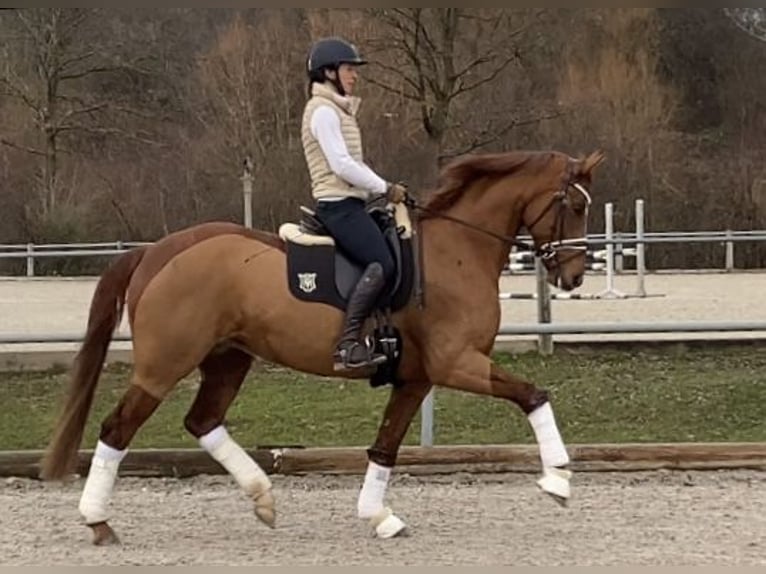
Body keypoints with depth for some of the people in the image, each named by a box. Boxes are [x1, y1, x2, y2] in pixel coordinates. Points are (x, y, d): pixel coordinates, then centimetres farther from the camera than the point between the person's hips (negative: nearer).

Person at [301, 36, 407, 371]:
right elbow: (341, 165, -18)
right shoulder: (323, 111, -9)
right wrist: (384, 189, -11)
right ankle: (349, 344, -29)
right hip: (338, 204, -11)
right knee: (381, 264, -25)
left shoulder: (339, 110, 23)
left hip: (350, 203, 11)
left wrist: (383, 190, 10)